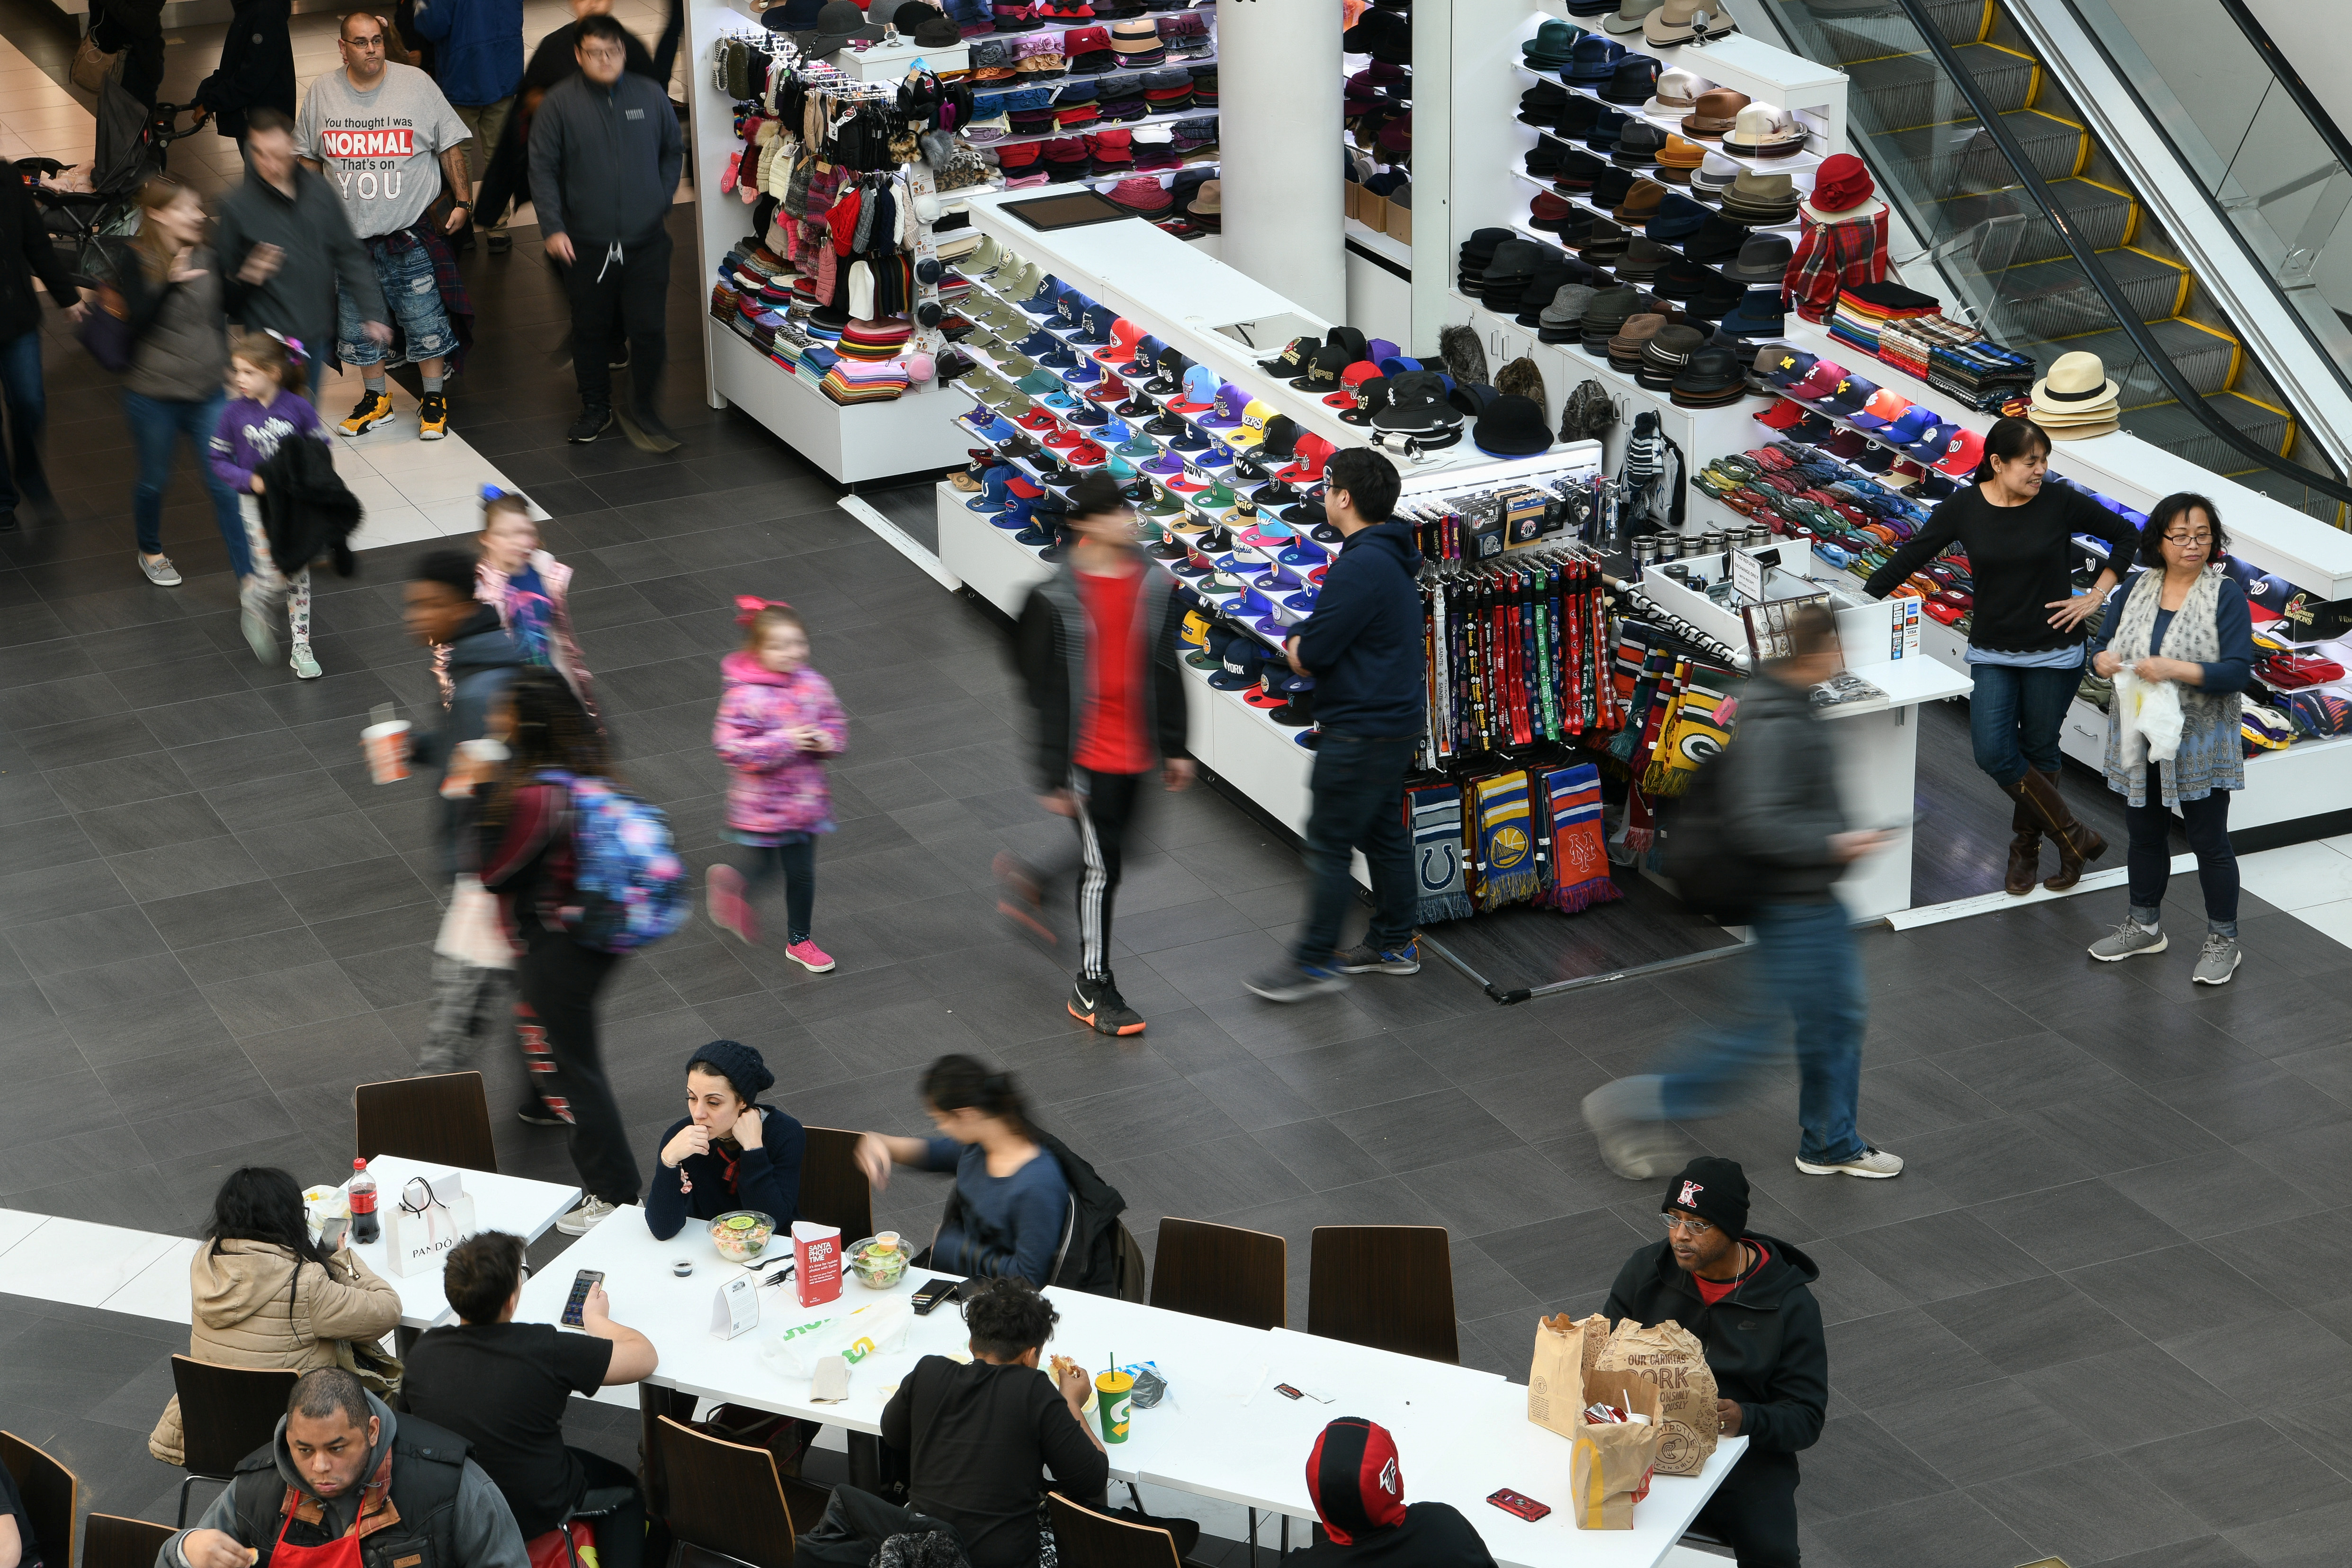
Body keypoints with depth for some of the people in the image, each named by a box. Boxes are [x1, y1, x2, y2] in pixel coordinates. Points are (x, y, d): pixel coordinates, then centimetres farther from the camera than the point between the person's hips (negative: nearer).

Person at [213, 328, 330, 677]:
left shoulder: (297, 409, -10)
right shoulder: (234, 412, -10)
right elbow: (220, 461, -3)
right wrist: (250, 480, -19)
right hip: (257, 504, -1)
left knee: (298, 576, 8)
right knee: (274, 576, -10)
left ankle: (301, 649, 19)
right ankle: (251, 605, 26)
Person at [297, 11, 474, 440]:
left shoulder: (417, 85, -4)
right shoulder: (321, 94, 3)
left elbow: (450, 147, 2)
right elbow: (309, 157, 15)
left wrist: (462, 201, -2)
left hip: (412, 232, -2)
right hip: (349, 235, 2)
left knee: (425, 322, 0)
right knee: (358, 322, 10)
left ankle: (434, 401, 16)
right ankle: (375, 399, 28)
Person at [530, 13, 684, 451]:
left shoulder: (651, 97, 3)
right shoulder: (560, 102, -4)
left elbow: (674, 152, 17)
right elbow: (543, 168, -1)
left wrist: (662, 202, 10)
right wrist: (552, 227, -7)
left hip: (646, 239, 1)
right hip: (587, 243, -1)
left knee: (648, 329, -1)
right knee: (591, 328, 10)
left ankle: (643, 412, 12)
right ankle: (596, 409, 26)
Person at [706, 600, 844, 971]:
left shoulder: (813, 685, -4)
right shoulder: (745, 696, -22)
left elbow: (836, 722, 10)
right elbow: (731, 747, -25)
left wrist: (827, 741, -12)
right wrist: (785, 743, -29)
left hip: (805, 801, 5)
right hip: (760, 809, -5)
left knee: (802, 874, 15)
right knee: (763, 870, 9)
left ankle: (800, 940, 33)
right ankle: (730, 885, 41)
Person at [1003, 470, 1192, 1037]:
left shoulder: (1154, 583, 1)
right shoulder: (1057, 597, -15)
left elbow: (1165, 671, 10)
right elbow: (1047, 692, -12)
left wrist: (1175, 747, 12)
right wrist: (1052, 776, -12)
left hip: (1138, 751, 6)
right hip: (1088, 751, -6)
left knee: (1110, 851, 20)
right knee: (1102, 866, -3)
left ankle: (1030, 881, 48)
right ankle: (1093, 988, 10)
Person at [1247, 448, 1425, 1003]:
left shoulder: (1360, 567, -24)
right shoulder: (1393, 557, 10)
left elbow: (1309, 655, -22)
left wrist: (1297, 647, 0)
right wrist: (1309, 649, -2)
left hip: (1360, 732, -10)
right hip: (1394, 722, 10)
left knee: (1328, 843, -2)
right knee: (1384, 833, 19)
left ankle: (1316, 962, 4)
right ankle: (1394, 943, 28)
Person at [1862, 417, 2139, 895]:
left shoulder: (2061, 503, -8)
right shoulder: (1964, 509, -5)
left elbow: (2126, 537, 3)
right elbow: (1909, 558, -1)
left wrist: (2095, 597, -3)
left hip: (2053, 653, -1)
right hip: (1992, 654, 1)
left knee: (2039, 752, 7)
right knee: (1993, 753, -11)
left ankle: (2026, 847, 28)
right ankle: (2074, 836, 3)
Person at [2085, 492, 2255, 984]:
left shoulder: (2226, 596, -12)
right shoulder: (2134, 591, 2)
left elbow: (2238, 671, -18)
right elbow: (2102, 644, 6)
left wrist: (2176, 670, -30)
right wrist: (2104, 660, -18)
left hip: (2199, 745, -5)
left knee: (2209, 842, 4)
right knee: (2145, 835, 19)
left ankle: (2222, 941, 17)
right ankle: (2144, 927, 35)